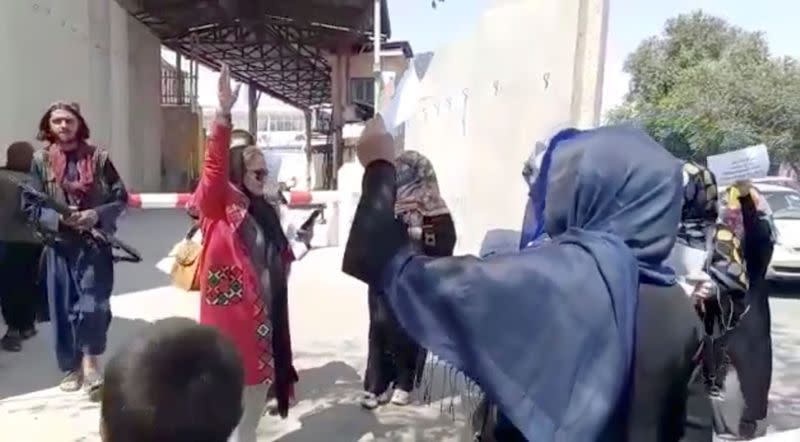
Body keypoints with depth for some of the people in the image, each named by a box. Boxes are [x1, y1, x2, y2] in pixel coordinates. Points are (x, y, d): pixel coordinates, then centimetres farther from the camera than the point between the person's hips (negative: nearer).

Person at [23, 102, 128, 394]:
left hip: (95, 243, -1)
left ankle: (91, 359, 15)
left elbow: (121, 198, 1)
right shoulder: (41, 160, 2)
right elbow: (31, 207, 2)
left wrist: (98, 215, -15)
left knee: (93, 304, -8)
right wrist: (58, 218, -15)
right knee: (63, 308, 8)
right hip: (59, 245, 2)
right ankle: (73, 367, 24)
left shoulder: (98, 157, -1)